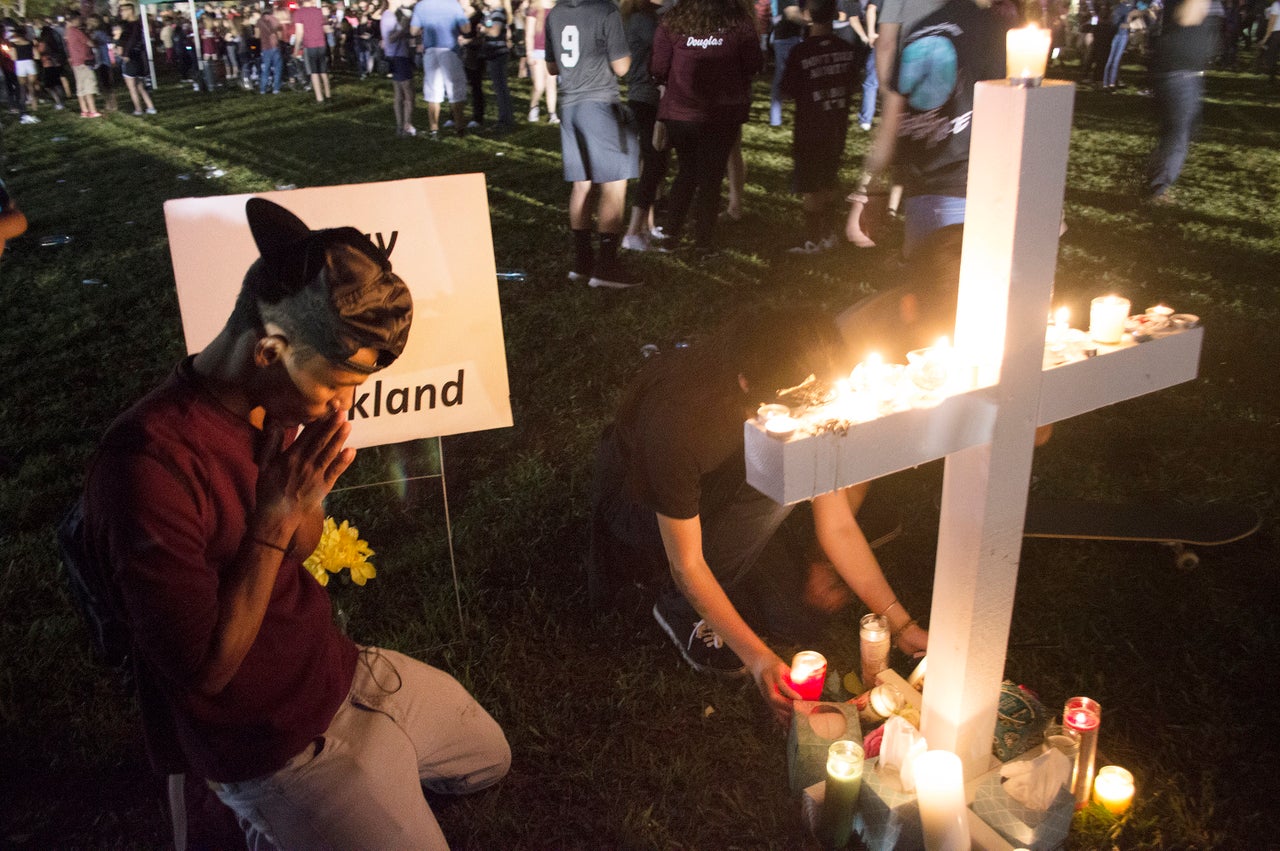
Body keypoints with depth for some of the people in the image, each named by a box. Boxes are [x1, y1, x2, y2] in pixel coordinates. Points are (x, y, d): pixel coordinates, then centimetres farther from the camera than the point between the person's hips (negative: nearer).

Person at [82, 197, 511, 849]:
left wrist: (307, 491, -15)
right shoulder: (148, 469, -32)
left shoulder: (277, 404, -7)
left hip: (338, 667, 8)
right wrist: (273, 519, -29)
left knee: (489, 757, 22)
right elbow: (206, 670, -25)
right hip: (269, 742, -7)